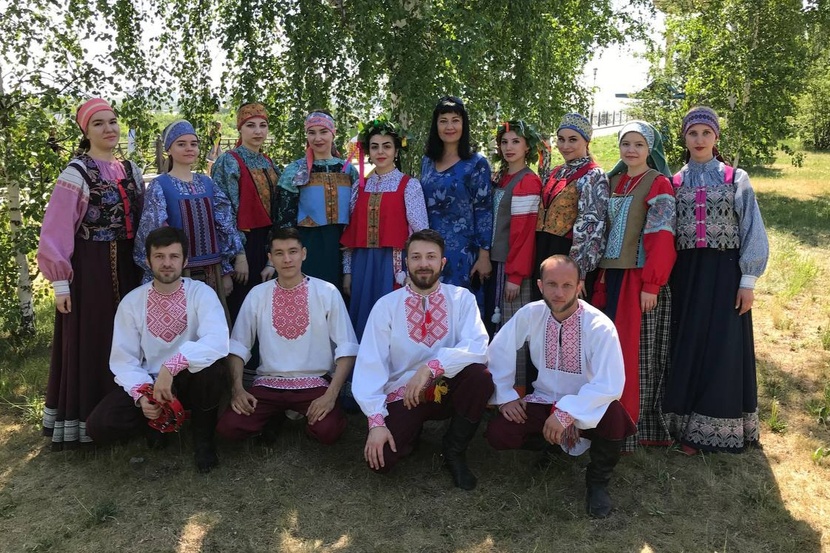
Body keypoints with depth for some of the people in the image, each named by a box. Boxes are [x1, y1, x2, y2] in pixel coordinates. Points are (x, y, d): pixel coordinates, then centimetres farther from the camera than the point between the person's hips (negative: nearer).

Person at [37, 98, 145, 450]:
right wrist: (60, 281, -15)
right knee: (91, 344, 0)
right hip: (90, 271, -5)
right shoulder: (77, 173, -8)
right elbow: (56, 232, -11)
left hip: (128, 268, 6)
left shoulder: (130, 170, 10)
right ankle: (83, 423, 12)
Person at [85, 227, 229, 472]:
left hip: (191, 381, -2)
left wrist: (171, 366, -40)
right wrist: (140, 394, -23)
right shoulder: (132, 302, -4)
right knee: (99, 426, -20)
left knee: (210, 369, -36)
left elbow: (218, 342, -30)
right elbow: (124, 360, -5)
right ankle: (157, 420, 12)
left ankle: (203, 437, -7)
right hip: (148, 383, 2)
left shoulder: (201, 293, -13)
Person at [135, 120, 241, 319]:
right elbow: (152, 232, -8)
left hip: (211, 270, 4)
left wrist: (226, 270, 7)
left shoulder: (207, 183, 8)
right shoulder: (159, 186, -5)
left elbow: (224, 226, 10)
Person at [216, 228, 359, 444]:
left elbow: (346, 348, -7)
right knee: (228, 427, -19)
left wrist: (331, 394, -18)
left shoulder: (327, 292, -5)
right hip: (269, 383, 2)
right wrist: (238, 388, -10)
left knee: (329, 430, -29)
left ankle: (305, 416, 8)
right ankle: (277, 415, 12)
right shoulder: (257, 294, 2)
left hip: (314, 382, -2)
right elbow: (238, 346, 5)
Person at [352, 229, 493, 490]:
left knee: (481, 376, -30)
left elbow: (478, 347, -20)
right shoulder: (386, 306, -6)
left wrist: (431, 367, -33)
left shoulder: (462, 298, -5)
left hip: (447, 389, 1)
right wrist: (376, 421, -22)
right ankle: (413, 429, 14)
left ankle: (454, 451, -4)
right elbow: (370, 365, -12)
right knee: (380, 459, -23)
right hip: (403, 395, -1)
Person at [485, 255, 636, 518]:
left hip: (587, 408, -3)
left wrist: (566, 413, -32)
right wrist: (505, 395, -9)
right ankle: (547, 441, 15)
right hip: (543, 400, 3)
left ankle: (597, 481, -3)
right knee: (497, 434, -20)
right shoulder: (530, 314, -12)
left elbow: (610, 385, -29)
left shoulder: (600, 326, -23)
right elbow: (498, 350, -2)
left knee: (613, 415, -36)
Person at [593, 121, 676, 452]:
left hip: (640, 278, -6)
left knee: (637, 350, -1)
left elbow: (662, 237, -14)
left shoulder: (659, 184, -7)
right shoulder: (614, 182, 14)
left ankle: (638, 426, 9)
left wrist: (651, 284, -19)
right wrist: (602, 278, 9)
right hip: (612, 276, 6)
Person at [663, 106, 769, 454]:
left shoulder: (736, 179, 3)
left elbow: (752, 230, 0)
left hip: (725, 273, -2)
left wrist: (748, 280, -7)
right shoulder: (674, 183, 8)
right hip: (686, 275, 2)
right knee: (688, 348, 4)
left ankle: (723, 428, 13)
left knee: (724, 351, 0)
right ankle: (689, 428, 14)